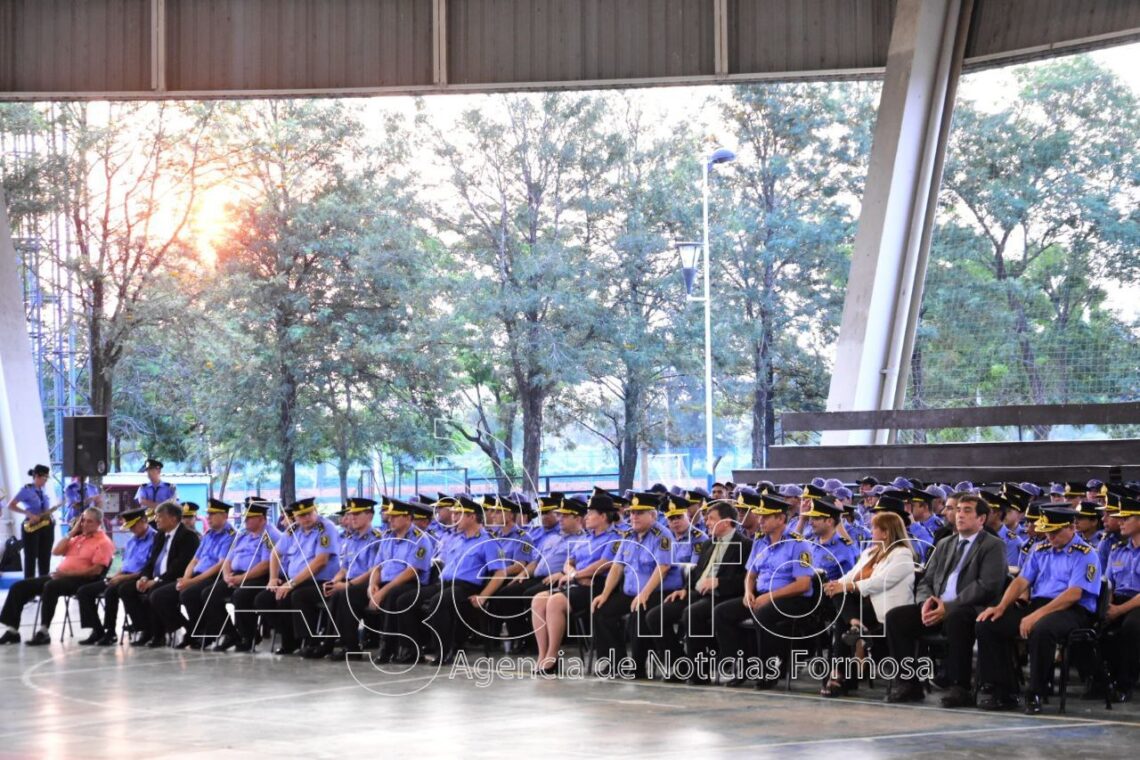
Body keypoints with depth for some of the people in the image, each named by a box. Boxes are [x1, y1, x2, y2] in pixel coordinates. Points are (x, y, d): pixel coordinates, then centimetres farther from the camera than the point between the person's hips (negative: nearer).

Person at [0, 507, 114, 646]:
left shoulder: (104, 542, -3)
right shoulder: (78, 537, 21)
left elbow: (96, 570, -15)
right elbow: (56, 551, 12)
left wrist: (67, 573, -18)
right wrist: (72, 532, 7)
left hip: (81, 579, -8)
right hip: (60, 576, 8)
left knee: (50, 587, -39)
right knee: (19, 587, -4)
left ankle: (43, 632, -36)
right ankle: (12, 631, -5)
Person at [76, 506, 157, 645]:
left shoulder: (154, 539, -9)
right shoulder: (131, 540, 20)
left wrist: (124, 577, -17)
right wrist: (115, 576, 3)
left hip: (137, 580, -9)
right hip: (122, 577, 9)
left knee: (111, 591, -36)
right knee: (84, 591, -2)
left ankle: (110, 633, -21)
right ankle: (97, 631, -4)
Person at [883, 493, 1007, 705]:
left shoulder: (993, 546, 3)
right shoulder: (944, 544, 24)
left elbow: (987, 586, -12)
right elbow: (925, 581, 21)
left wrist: (948, 607, -20)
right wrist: (925, 602, -5)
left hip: (972, 609, -6)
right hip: (938, 608, 6)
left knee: (955, 618, -39)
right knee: (895, 616, -14)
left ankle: (959, 688, -31)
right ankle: (908, 683, -10)